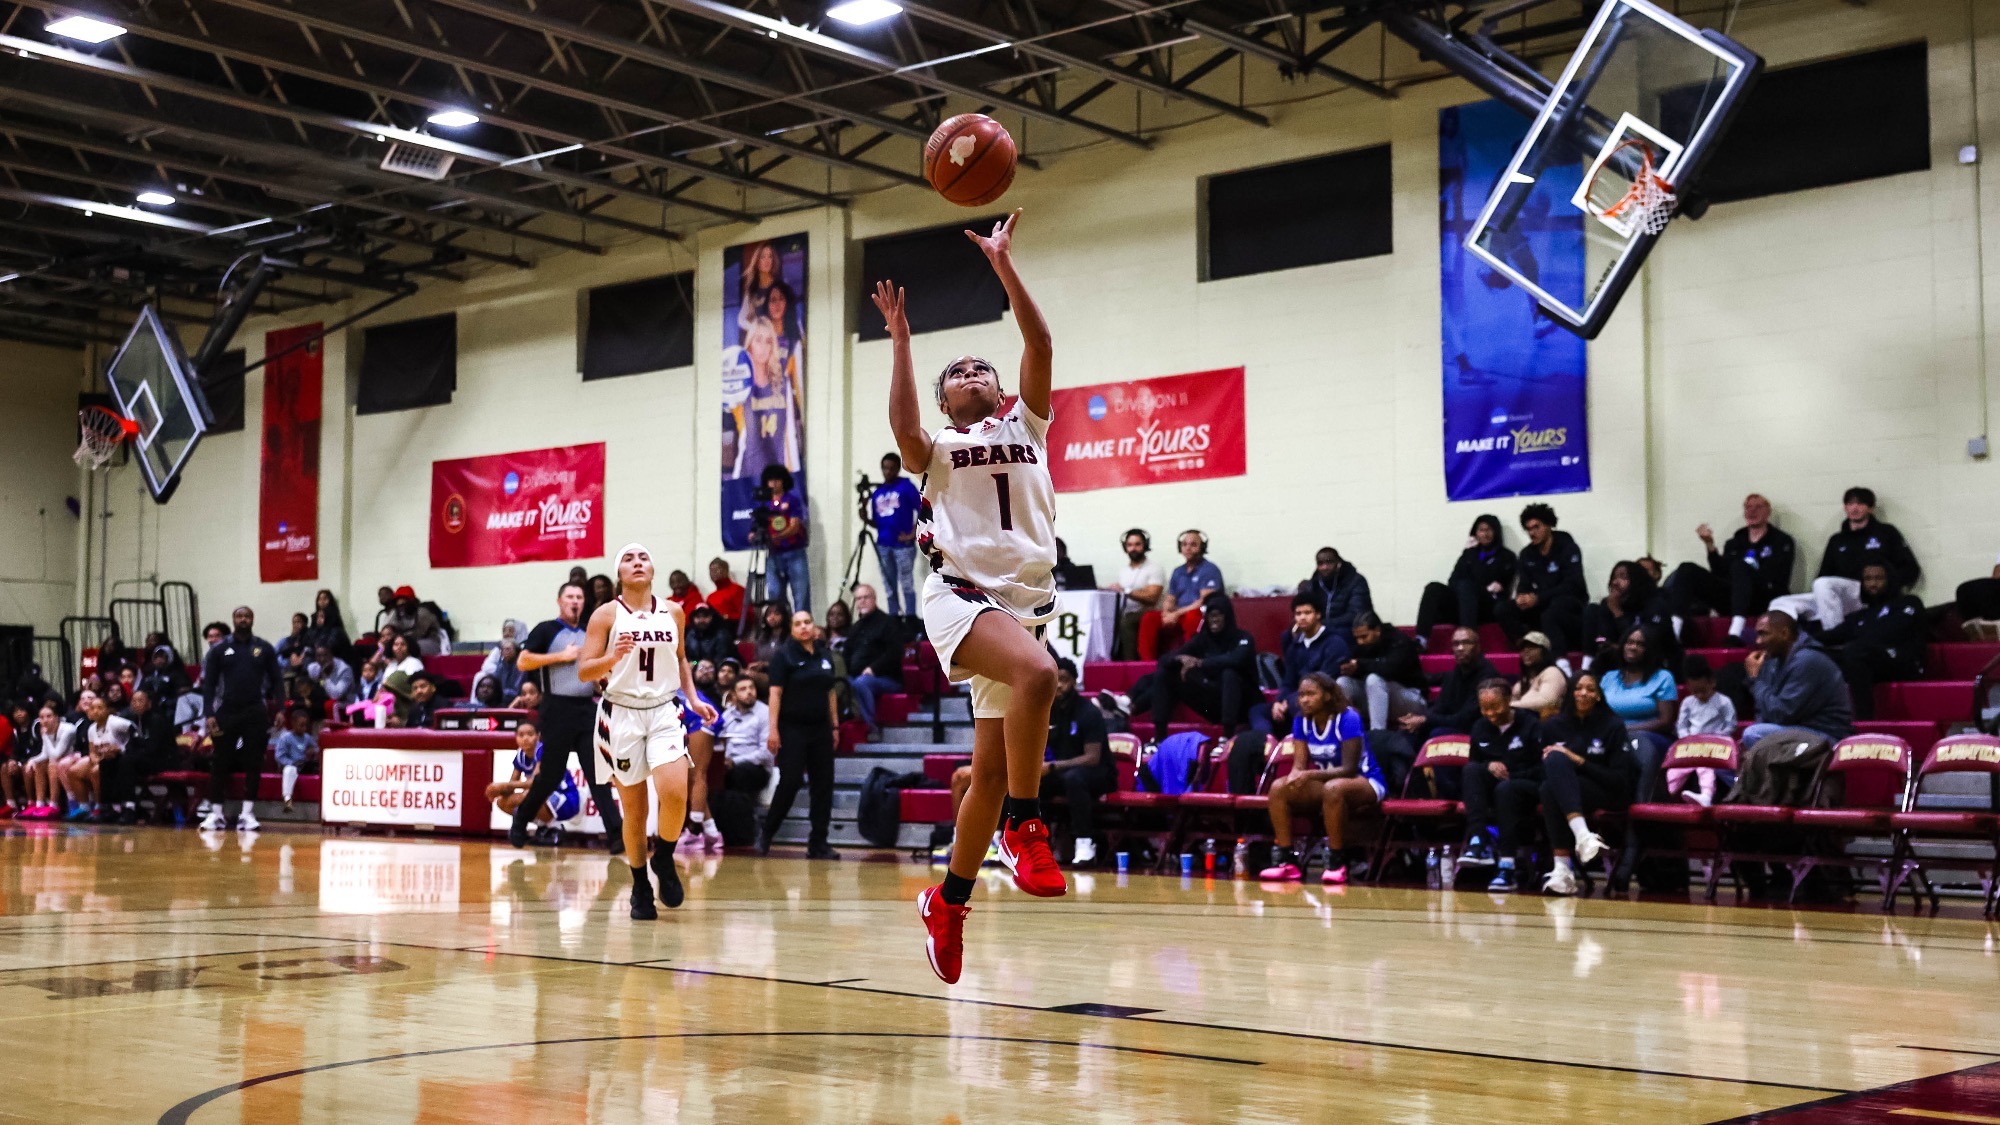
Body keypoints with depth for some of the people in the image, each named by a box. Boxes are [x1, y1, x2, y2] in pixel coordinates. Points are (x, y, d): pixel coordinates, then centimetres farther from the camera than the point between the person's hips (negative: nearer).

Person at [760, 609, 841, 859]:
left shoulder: (825, 656, 11)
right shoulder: (784, 656, -4)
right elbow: (775, 693, -9)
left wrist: (835, 725, 12)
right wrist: (773, 729, -16)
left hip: (820, 729, 5)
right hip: (792, 729, -5)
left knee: (823, 784, 2)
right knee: (789, 783, -9)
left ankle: (818, 843, 8)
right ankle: (766, 835, 8)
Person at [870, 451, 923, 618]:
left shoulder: (906, 486, -1)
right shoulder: (877, 492, 13)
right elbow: (876, 521, 16)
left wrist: (913, 534, -10)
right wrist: (865, 517, -4)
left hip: (903, 544, -5)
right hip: (883, 545, 5)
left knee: (907, 585, -3)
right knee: (890, 588, 9)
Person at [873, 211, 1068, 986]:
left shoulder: (1026, 427, 18)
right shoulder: (937, 447, 12)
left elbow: (1041, 348, 3)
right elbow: (904, 430, -13)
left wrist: (1004, 268, -3)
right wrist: (900, 342, -13)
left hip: (1026, 599, 4)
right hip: (962, 595, -4)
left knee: (989, 769, 6)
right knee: (1037, 672, -36)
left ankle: (948, 901, 21)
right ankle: (1025, 824, -24)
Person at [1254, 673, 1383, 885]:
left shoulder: (1347, 718, -21)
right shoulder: (1301, 720, -2)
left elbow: (1349, 769, -25)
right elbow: (1299, 764, -4)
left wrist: (1310, 775, -37)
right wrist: (1295, 777, -29)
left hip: (1366, 782, -6)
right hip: (1325, 780, 7)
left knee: (1333, 788, -40)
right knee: (1278, 787, -17)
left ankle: (1337, 863, -29)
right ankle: (1286, 860, -16)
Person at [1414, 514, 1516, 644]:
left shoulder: (1506, 556, 13)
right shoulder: (1469, 553, 23)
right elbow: (1454, 580, 8)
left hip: (1489, 607, -4)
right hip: (1461, 605, 4)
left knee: (1465, 586, -34)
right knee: (1434, 588, -23)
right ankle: (1420, 641, -43)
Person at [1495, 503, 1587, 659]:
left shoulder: (1567, 547, -8)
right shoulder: (1527, 554, 8)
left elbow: (1572, 585, -17)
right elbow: (1524, 586, 8)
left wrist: (1538, 598, -25)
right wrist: (1522, 597, -20)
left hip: (1572, 604, -6)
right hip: (1542, 605, 6)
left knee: (1550, 615, -40)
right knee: (1502, 609, -15)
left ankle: (1561, 662, -48)